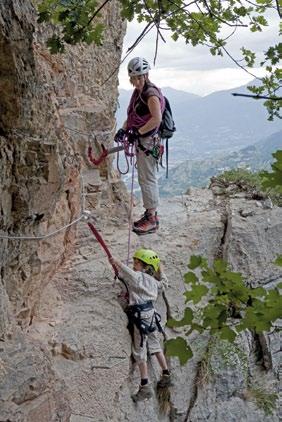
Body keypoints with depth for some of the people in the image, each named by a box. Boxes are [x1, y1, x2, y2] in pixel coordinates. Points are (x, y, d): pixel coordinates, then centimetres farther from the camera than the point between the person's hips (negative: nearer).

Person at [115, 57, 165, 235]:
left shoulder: (151, 94, -17)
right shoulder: (138, 92, 13)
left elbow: (156, 119, -28)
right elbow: (132, 115, 18)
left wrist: (137, 132, -23)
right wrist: (123, 129, 3)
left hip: (148, 142, -10)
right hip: (141, 140, 10)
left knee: (148, 179, -5)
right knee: (146, 179, 16)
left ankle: (152, 220, 1)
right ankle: (151, 213, 27)